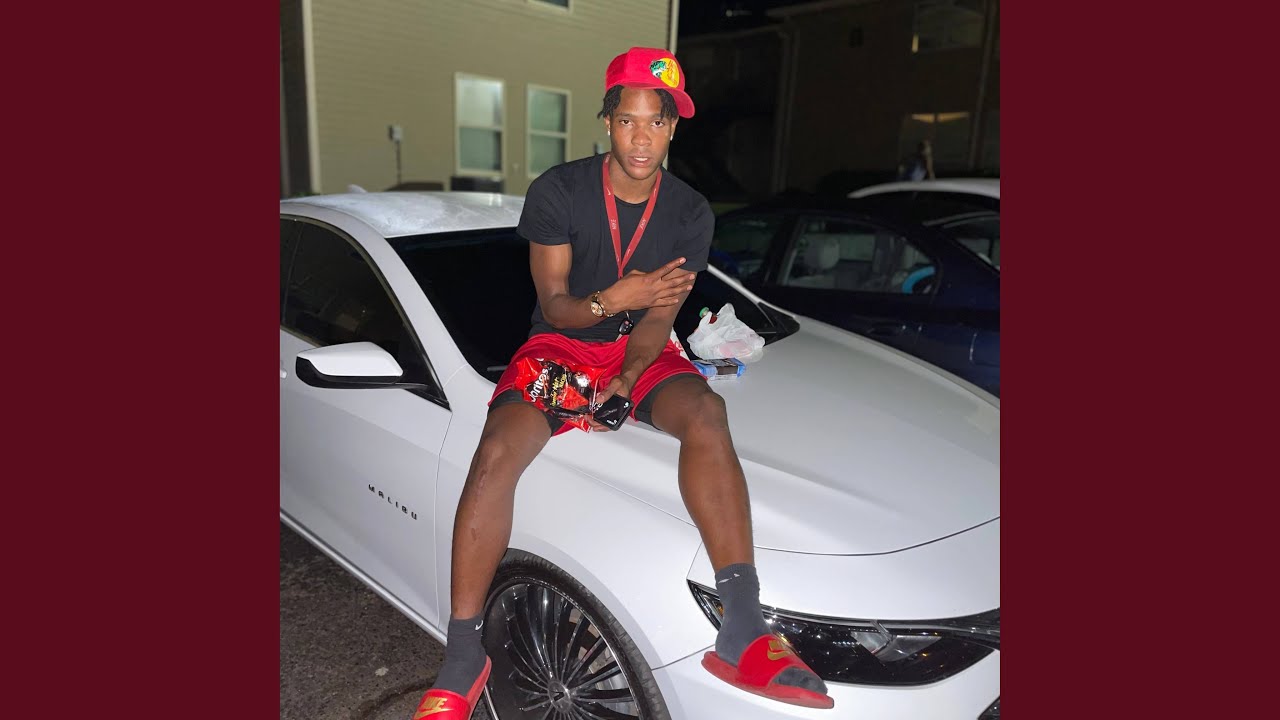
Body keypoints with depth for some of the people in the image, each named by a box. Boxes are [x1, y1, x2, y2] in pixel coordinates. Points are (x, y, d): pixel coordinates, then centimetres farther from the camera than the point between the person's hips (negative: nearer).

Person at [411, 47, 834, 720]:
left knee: (704, 412, -32)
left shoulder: (690, 214, 0)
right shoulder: (557, 192, -8)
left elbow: (659, 315, -5)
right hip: (560, 343, -1)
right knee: (497, 452, -29)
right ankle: (461, 660, -16)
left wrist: (625, 381, -22)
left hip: (641, 351, 2)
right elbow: (554, 307, -8)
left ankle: (742, 636, -33)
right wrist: (614, 299, -29)